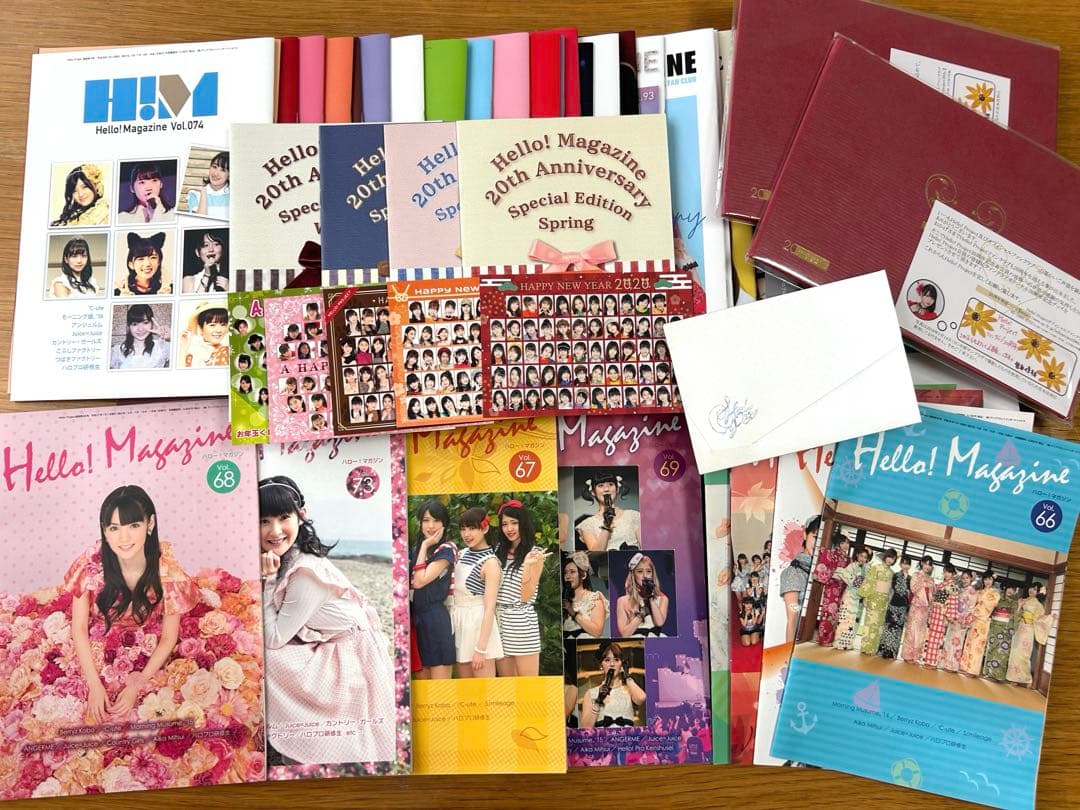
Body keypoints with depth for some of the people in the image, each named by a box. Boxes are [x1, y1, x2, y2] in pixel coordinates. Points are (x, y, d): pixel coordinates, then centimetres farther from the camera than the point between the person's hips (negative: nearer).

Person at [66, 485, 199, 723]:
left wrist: (137, 685, -20)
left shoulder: (166, 568, -24)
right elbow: (79, 627, -13)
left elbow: (169, 638, -14)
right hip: (100, 647, 1)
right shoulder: (92, 563, -23)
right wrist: (95, 685, -18)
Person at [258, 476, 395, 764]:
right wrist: (267, 580, -12)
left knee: (262, 661, -19)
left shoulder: (307, 572, -27)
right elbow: (273, 634, -1)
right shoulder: (284, 560, -1)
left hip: (350, 659, -8)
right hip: (323, 649, 8)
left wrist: (265, 583, -20)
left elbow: (274, 639, -19)